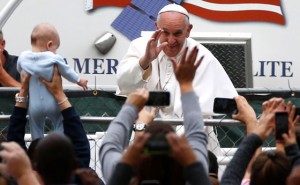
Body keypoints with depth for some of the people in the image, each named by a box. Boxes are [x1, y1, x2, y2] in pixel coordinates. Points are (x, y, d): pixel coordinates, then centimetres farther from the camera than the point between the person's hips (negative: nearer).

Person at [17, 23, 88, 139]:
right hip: (53, 104, -2)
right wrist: (79, 80, 19)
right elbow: (67, 72, 0)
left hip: (34, 106, 2)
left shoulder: (23, 57, -5)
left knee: (36, 132, 17)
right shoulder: (55, 59, -14)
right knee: (60, 130, 15)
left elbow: (19, 70, 15)